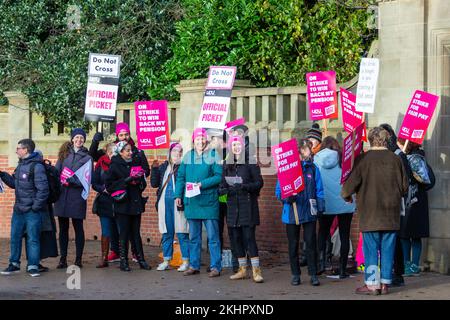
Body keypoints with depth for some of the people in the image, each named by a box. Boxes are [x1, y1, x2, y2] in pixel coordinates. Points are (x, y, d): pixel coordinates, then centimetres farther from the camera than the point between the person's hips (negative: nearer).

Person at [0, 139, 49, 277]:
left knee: (33, 239, 0)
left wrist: (36, 206, -17)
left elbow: (43, 189, -18)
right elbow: (14, 183, 22)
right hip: (18, 210, 8)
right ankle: (14, 264, 23)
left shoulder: (36, 167, -15)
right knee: (15, 237, 12)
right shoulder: (20, 165, 12)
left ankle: (33, 266, 8)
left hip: (32, 212, -8)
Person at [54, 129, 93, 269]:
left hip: (77, 197, -3)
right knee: (63, 228, 6)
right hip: (62, 196, 3)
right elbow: (56, 172, 9)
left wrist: (70, 180, -15)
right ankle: (63, 259, 11)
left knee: (78, 228, 2)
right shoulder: (64, 154, 13)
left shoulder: (87, 157, 4)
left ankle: (78, 259, 7)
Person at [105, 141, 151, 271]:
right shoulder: (114, 166, -2)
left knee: (136, 233, 7)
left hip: (135, 203, 4)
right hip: (122, 205, -4)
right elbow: (109, 185, -10)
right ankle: (123, 261, 5)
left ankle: (141, 259, 11)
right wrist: (126, 180, -17)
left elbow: (143, 185, 18)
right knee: (124, 233, -1)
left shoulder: (134, 164, 13)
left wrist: (139, 180, -5)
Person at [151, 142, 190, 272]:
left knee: (182, 233, -3)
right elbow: (154, 183, 11)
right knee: (166, 233, 10)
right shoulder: (163, 167, 14)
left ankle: (186, 261, 4)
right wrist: (154, 169, 0)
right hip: (164, 202, 5)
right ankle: (166, 261, 17)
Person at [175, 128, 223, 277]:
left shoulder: (213, 155, -2)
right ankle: (194, 265, 18)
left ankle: (215, 266, 1)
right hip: (191, 202, 4)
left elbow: (219, 176, -8)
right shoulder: (187, 156, 11)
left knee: (212, 236, -2)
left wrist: (203, 184, -16)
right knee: (193, 236, 10)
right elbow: (180, 177, 14)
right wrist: (178, 195, 6)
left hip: (209, 202, -4)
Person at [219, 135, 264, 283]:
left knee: (249, 236, -10)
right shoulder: (227, 164, 12)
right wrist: (223, 190, -6)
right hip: (232, 204, 5)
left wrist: (244, 186, -19)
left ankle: (256, 270, -7)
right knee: (235, 237, 6)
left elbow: (259, 183, -5)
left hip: (248, 204, -5)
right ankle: (242, 269, 15)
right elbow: (223, 184, 16)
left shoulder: (250, 163, -2)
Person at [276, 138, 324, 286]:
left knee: (311, 243, 2)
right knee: (293, 244, 8)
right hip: (291, 212, -1)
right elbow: (278, 190, -1)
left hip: (309, 212, 1)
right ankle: (295, 274, 19)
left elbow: (319, 190, 5)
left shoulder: (312, 168, 3)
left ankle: (313, 274, 9)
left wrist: (320, 207, -2)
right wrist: (287, 198, -19)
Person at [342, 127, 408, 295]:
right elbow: (404, 186, 6)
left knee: (371, 250, 2)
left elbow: (351, 183, -8)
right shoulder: (395, 159, 0)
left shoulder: (362, 159, -9)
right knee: (388, 249, 8)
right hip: (391, 215, 3)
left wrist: (346, 195, 13)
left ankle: (372, 284, 1)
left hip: (370, 213, -3)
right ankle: (385, 283, 11)